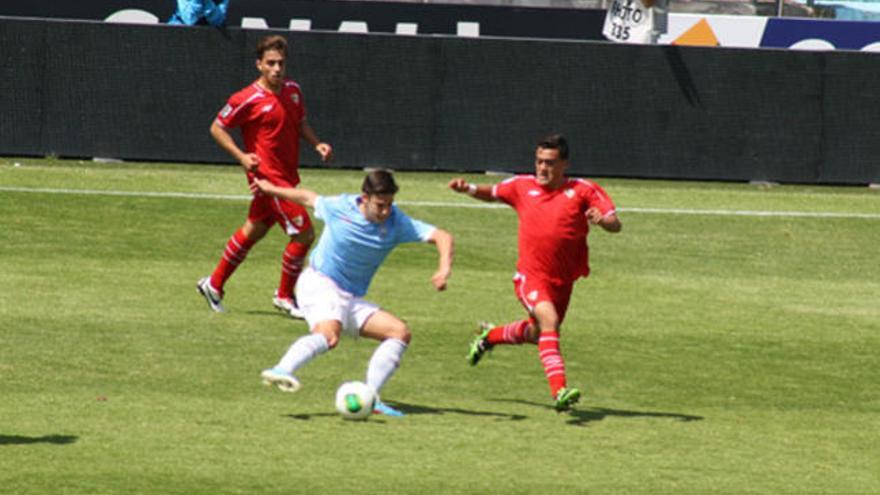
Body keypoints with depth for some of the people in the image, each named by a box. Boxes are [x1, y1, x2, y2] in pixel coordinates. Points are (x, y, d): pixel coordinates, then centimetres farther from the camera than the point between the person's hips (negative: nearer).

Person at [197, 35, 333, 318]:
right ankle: (285, 296, 7)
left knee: (253, 231, 20)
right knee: (303, 234, -10)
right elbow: (217, 128, -6)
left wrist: (317, 144, 2)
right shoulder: (248, 100, -15)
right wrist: (241, 156, -17)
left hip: (287, 175, 8)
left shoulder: (293, 90, 5)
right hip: (267, 175, -8)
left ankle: (214, 284, 35)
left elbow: (301, 124, 20)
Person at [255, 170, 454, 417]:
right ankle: (281, 371, -58)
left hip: (351, 299, 6)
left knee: (400, 332, -6)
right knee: (328, 334, -36)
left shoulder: (396, 222, -4)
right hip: (319, 284, -6)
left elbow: (442, 236, -7)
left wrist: (444, 270, -26)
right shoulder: (340, 207, -9)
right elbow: (308, 197, 12)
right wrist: (271, 189, 28)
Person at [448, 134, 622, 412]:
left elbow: (615, 224, -11)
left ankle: (490, 336, 53)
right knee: (549, 320, -28)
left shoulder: (583, 190, -5)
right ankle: (559, 391, -36)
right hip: (531, 276, -2)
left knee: (536, 334, 21)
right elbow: (492, 193, 21)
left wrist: (602, 220, -34)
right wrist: (468, 189, 2)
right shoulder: (523, 186, 2)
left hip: (562, 281, 2)